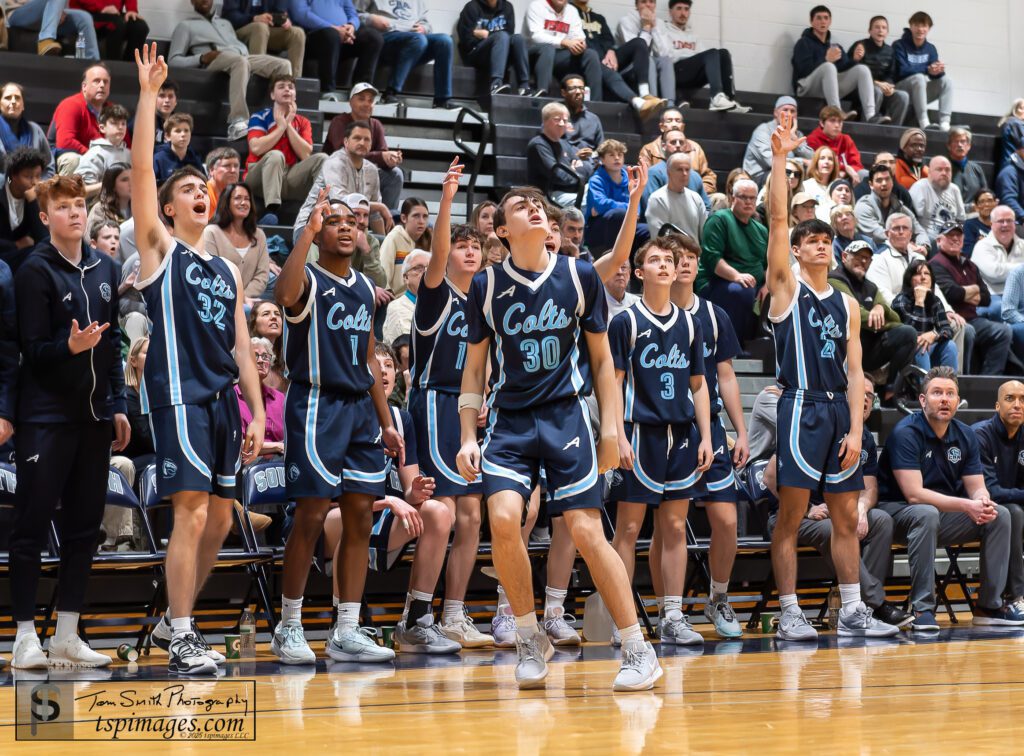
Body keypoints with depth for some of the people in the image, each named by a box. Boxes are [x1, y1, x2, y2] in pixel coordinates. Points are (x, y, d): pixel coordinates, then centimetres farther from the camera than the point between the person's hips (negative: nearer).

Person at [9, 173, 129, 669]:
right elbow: (32, 350, -10)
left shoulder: (105, 269, 11)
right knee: (32, 527, -1)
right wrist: (70, 346, -28)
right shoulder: (35, 272, -7)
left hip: (94, 418, 6)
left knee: (84, 527, 7)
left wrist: (118, 406, 13)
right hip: (46, 418, -6)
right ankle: (26, 637, 4)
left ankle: (67, 637, 14)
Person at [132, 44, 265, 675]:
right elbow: (141, 168, -7)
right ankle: (182, 639, -9)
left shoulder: (228, 272, 20)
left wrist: (257, 413, 9)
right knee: (192, 512, -13)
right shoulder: (160, 249, 5)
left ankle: (173, 621, 22)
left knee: (220, 519, 8)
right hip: (179, 393, -6)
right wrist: (149, 93, -10)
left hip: (223, 398, 6)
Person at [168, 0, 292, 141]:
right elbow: (173, 60, 8)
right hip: (215, 61, -6)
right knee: (240, 61, -41)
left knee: (283, 65, -19)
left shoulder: (225, 23, 37)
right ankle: (238, 123, -55)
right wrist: (202, 58, -10)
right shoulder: (185, 25, 20)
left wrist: (242, 51, 0)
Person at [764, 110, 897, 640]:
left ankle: (852, 611, 10)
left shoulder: (847, 305, 15)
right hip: (801, 407, -5)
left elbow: (854, 371, 10)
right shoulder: (787, 288, 3)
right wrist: (780, 158, -16)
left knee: (846, 516, 6)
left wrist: (855, 428, -1)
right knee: (791, 515, -5)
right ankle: (789, 614, -1)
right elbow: (777, 220, -8)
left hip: (840, 410, 5)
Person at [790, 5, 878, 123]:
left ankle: (870, 116, -29)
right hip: (807, 88, -6)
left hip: (831, 89, 6)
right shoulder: (804, 43, 3)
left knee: (862, 69, -12)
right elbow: (804, 69, -14)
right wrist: (827, 60, -21)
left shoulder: (835, 47, 21)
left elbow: (846, 68, 11)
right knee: (829, 66, -34)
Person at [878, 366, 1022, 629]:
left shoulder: (966, 436, 4)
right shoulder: (906, 433, -18)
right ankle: (922, 608, -33)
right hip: (897, 511, -7)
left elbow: (977, 487, 3)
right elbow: (914, 494, -25)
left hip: (945, 513, 7)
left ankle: (989, 605, -6)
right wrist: (967, 506, -31)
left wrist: (983, 502, -23)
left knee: (1000, 514, -10)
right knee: (927, 514, -38)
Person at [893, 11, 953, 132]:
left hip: (922, 92, 6)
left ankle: (944, 122, -27)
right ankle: (923, 122, -39)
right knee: (919, 77, -33)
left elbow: (935, 73, -3)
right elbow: (902, 70, -20)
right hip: (902, 90, -6)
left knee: (946, 80, -14)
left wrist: (938, 70, -29)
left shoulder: (930, 48, 8)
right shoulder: (900, 45, -8)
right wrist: (927, 69, -31)